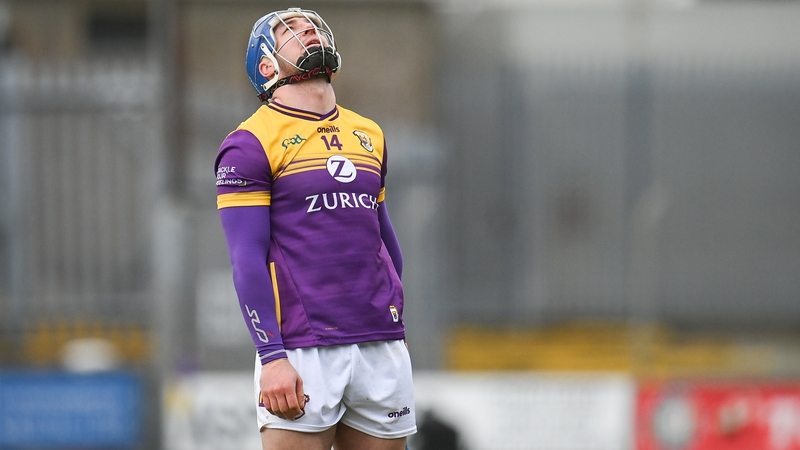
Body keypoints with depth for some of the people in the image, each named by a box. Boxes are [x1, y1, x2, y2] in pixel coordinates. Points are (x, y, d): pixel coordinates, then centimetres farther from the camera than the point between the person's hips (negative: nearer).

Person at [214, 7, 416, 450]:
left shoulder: (368, 136, 17)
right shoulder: (252, 143, -2)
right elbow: (248, 260, -8)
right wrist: (271, 356, -16)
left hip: (382, 347, 6)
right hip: (304, 350, -6)